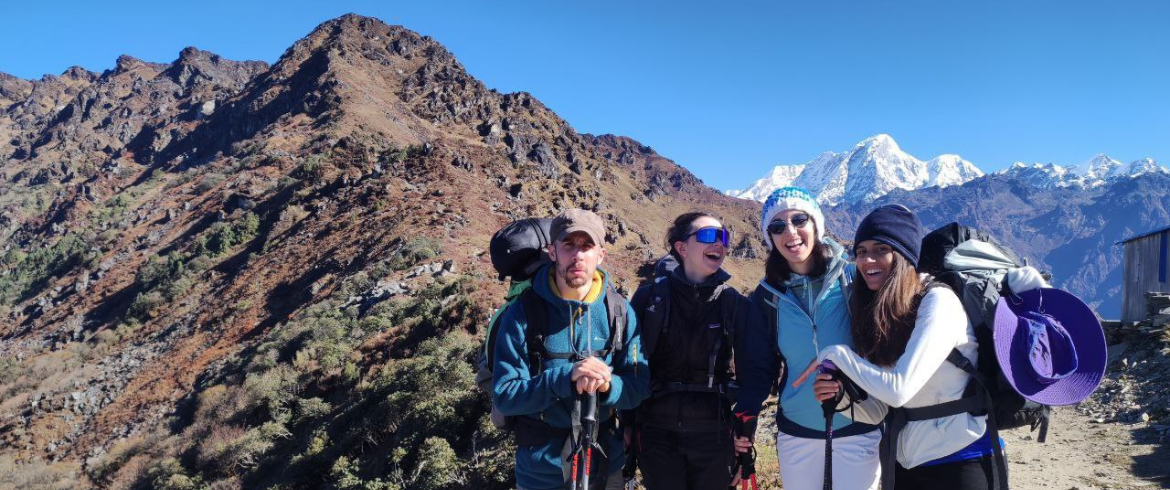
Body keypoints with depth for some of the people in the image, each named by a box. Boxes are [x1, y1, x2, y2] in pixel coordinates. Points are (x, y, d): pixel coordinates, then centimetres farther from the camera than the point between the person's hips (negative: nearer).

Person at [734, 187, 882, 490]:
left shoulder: (853, 278, -7)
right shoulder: (768, 295, 0)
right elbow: (759, 366, 4)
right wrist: (744, 416, -8)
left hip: (857, 431, -2)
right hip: (797, 435, 2)